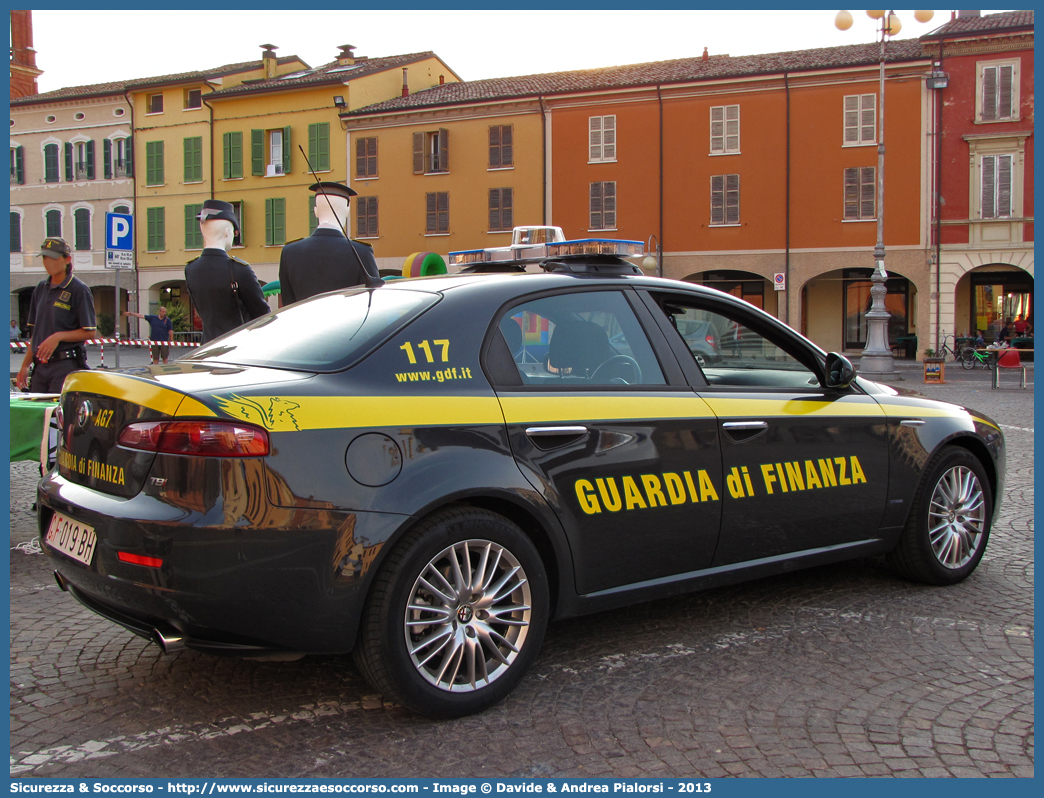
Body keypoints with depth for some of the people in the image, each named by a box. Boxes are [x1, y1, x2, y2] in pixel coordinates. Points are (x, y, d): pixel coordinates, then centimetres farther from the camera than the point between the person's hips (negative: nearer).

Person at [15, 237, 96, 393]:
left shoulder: (78, 290, -4)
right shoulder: (41, 289, 16)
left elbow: (89, 332, -6)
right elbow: (36, 332, 20)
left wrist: (58, 336, -18)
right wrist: (25, 366, 15)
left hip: (66, 364, -6)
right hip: (40, 366, 6)